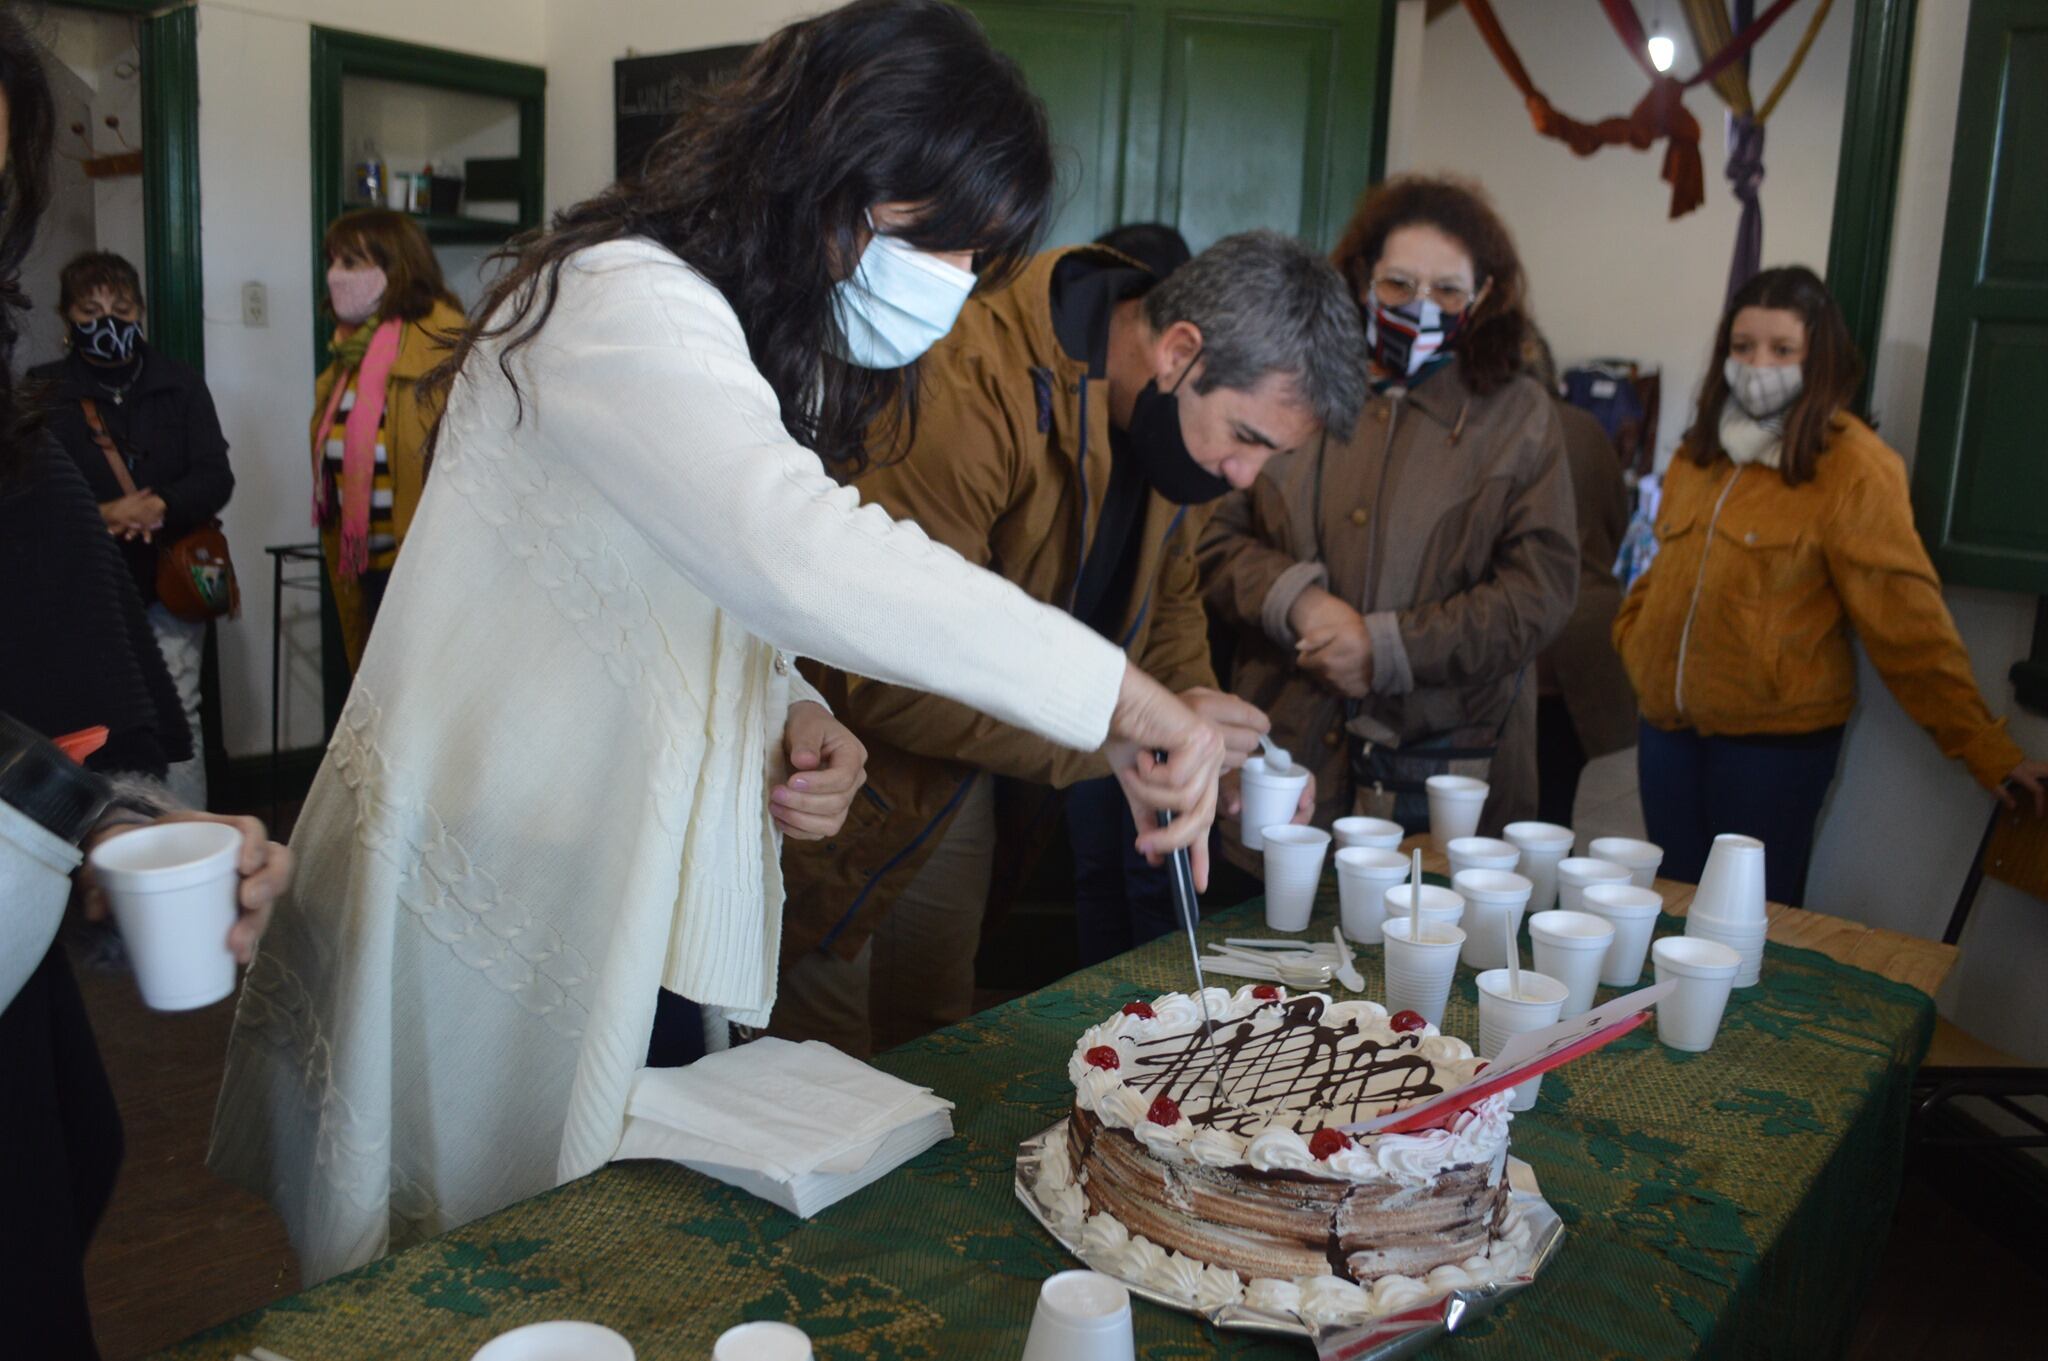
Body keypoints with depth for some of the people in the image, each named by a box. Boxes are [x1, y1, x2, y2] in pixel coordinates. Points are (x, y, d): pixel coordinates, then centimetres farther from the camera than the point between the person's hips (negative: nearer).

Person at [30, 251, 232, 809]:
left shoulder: (178, 385, 9)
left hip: (168, 582, 1)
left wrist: (161, 506, -18)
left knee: (178, 716, -1)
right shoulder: (43, 393, 5)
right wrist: (101, 515, -19)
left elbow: (216, 476, 2)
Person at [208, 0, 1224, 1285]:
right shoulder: (620, 300, -21)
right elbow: (802, 554, -38)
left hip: (634, 918, 9)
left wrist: (792, 715, -5)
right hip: (492, 922, -8)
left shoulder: (769, 344, 11)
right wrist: (1118, 694, -34)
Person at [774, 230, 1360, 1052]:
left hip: (962, 785, 7)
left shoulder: (1177, 414, -4)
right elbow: (891, 679, -33)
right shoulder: (977, 389, -31)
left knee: (934, 1047, 19)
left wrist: (1205, 736, -3)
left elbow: (1167, 592, 13)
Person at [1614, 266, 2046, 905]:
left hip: (1774, 741, -5)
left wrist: (1984, 746, -10)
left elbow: (1905, 618, -10)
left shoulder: (1855, 467, -10)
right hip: (1667, 727, 6)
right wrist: (1635, 640, 7)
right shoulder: (1698, 454, 10)